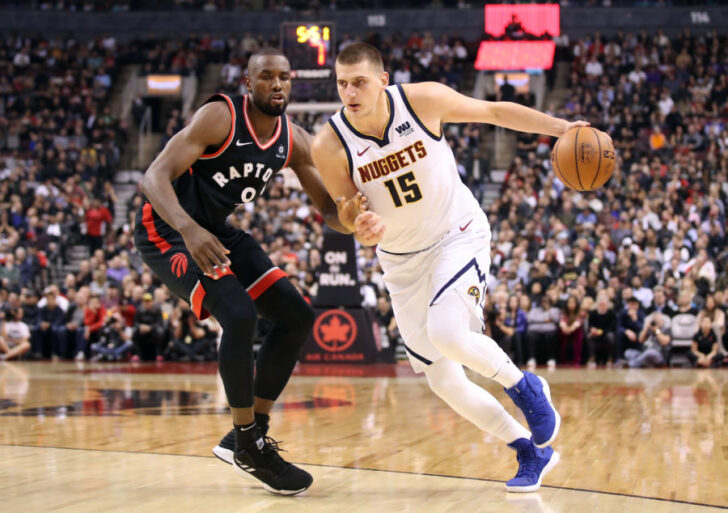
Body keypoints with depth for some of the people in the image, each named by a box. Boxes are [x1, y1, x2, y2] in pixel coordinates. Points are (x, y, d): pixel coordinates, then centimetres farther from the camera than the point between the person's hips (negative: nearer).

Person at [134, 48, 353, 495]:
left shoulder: (295, 140, -2)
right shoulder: (220, 117, -22)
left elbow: (329, 210, 2)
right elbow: (155, 177, -30)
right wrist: (189, 230, -47)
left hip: (218, 233, 8)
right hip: (167, 229, -8)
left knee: (297, 316, 3)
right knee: (239, 315, -27)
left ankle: (248, 436, 9)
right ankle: (248, 444, -11)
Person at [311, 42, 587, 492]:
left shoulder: (423, 100, -20)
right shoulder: (329, 145, -18)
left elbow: (493, 112, -4)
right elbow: (350, 216, -6)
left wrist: (562, 128, -9)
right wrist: (361, 226, -30)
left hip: (459, 234, -3)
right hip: (403, 260, 3)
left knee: (446, 333, -30)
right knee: (443, 381, 2)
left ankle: (526, 388, -1)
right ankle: (533, 453, 21)